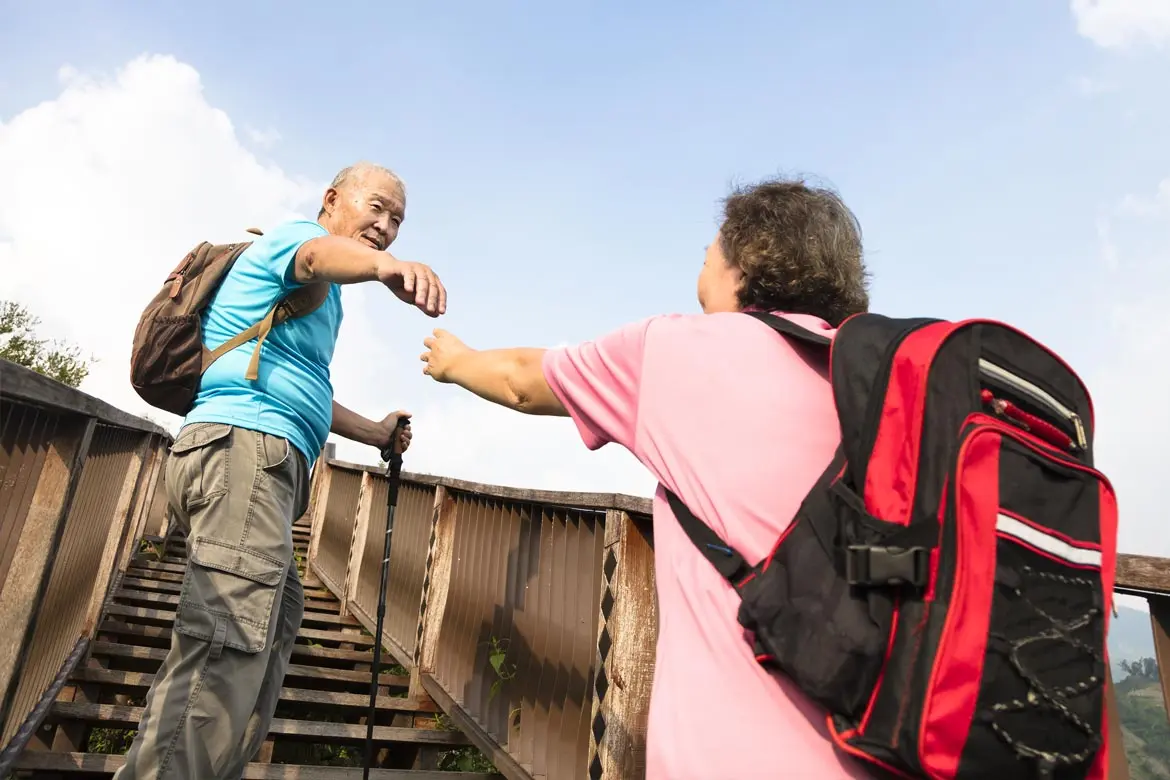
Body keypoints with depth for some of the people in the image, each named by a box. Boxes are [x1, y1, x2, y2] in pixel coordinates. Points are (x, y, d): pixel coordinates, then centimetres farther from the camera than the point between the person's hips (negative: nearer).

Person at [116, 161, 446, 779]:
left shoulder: (315, 297, 31)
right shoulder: (296, 233, 1)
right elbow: (320, 254, -27)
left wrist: (375, 433, 48)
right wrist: (386, 267, -50)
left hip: (262, 464, 11)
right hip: (244, 447, -11)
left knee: (276, 619, 22)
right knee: (224, 660, -21)